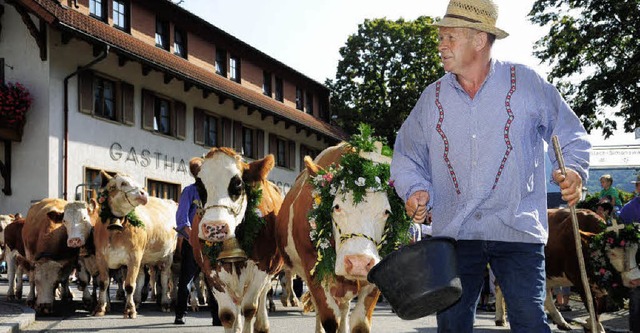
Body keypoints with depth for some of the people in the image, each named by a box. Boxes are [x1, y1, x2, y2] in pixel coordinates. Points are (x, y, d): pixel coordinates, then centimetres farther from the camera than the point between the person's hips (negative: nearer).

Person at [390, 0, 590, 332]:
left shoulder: (527, 83, 1)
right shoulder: (432, 97, 8)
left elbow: (570, 134, 8)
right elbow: (407, 154, 15)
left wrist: (573, 170, -12)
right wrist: (415, 189, -4)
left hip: (517, 230, -3)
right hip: (453, 233, 3)